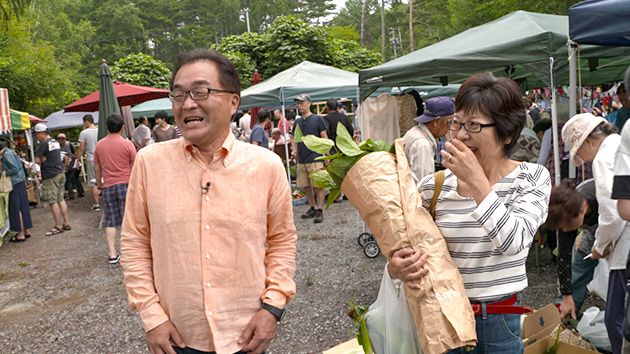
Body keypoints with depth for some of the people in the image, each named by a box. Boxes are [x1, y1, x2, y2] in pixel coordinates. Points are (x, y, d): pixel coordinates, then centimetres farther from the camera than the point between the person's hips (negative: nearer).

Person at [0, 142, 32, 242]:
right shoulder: (11, 152, 16)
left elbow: (15, 169, -20)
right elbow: (20, 165, 21)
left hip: (16, 184, -9)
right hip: (20, 182, 9)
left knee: (16, 209, -4)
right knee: (22, 207, 13)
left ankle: (21, 235, 0)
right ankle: (26, 231, 20)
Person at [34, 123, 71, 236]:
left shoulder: (44, 144, -13)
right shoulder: (56, 142, 14)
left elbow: (37, 160, -15)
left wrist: (41, 160, 6)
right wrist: (44, 159, -2)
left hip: (50, 176, -9)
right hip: (60, 173, 9)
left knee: (53, 202, -3)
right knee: (61, 200, 12)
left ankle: (58, 227, 1)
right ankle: (66, 224, 15)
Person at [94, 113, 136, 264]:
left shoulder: (99, 145, 5)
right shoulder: (127, 144, -7)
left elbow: (97, 169, 10)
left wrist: (99, 185, 22)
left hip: (108, 187, 3)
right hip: (126, 185, -3)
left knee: (111, 221, 7)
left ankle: (112, 254, 7)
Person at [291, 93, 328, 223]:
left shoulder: (317, 119, -1)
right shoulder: (297, 122, 14)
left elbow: (324, 138, -2)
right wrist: (294, 150, 2)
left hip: (315, 158, -6)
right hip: (302, 159, 6)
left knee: (319, 186, -7)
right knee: (306, 186, 11)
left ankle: (320, 211, -2)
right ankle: (312, 208, 24)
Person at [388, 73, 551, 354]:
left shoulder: (533, 178, -6)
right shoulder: (433, 186, -6)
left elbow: (514, 241, -23)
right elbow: (404, 251, -1)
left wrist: (477, 181, -26)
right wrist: (395, 268, -23)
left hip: (502, 323, -1)